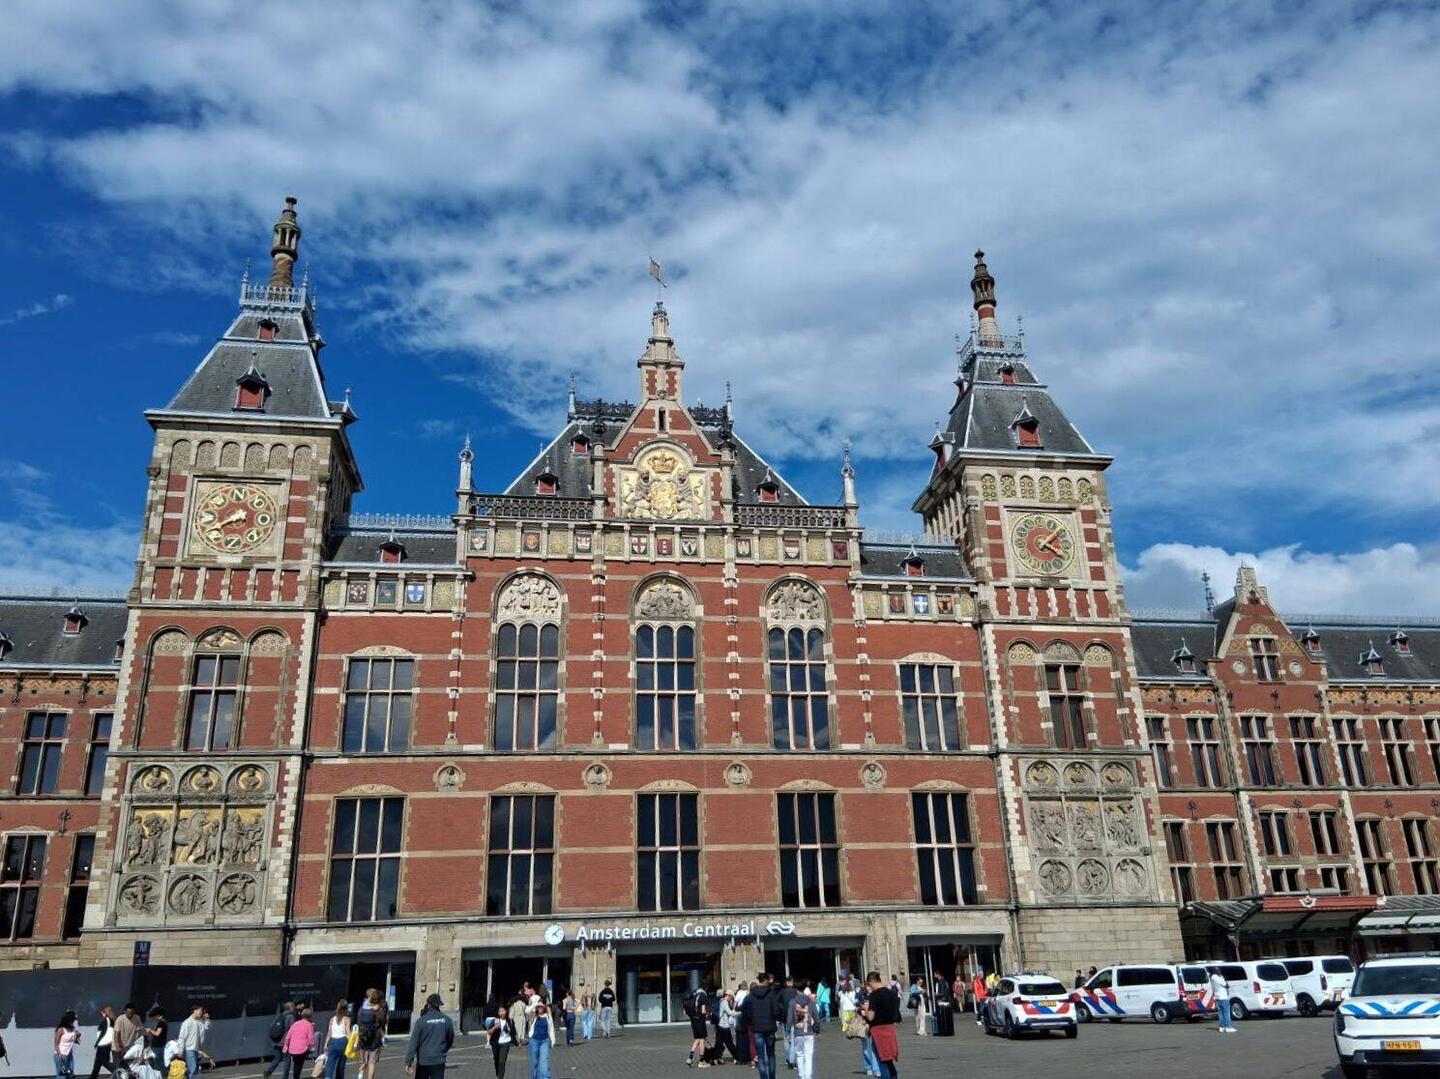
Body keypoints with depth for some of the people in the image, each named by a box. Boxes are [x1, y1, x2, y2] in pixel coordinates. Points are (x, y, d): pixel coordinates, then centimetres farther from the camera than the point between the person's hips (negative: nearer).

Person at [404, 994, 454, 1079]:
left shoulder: (421, 1020, -8)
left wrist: (408, 1062, -7)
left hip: (423, 1061, -1)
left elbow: (414, 1042, -10)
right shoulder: (446, 1020, -1)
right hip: (439, 1061, 1)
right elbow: (451, 1039, 11)